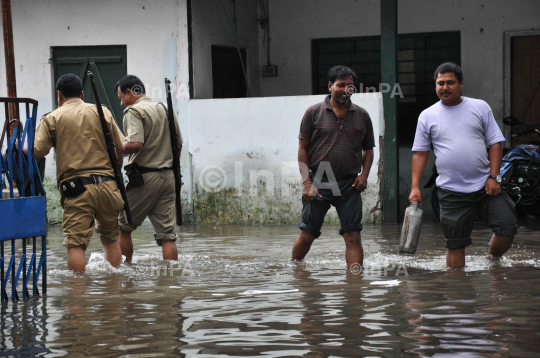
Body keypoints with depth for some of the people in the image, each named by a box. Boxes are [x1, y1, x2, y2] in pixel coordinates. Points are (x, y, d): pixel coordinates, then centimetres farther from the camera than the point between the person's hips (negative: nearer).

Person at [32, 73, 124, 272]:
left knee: (75, 244, -6)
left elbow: (36, 151, -3)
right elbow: (120, 148, 11)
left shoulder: (52, 118, 4)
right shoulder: (103, 112, 11)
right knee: (110, 239, 18)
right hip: (106, 184, 3)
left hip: (76, 189, -3)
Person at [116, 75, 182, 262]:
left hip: (144, 177, -7)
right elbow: (179, 145, 19)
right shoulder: (166, 109, 14)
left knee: (122, 226, 9)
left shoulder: (134, 111, -9)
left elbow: (135, 144, -23)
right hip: (168, 176, 7)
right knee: (167, 234, 4)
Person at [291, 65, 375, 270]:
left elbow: (368, 149, 17)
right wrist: (307, 182, -6)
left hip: (349, 184, 2)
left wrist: (364, 174, 0)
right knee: (307, 235, 3)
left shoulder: (362, 116, 10)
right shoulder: (314, 113, 2)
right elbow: (303, 148, 2)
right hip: (318, 183, -2)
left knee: (353, 236, -4)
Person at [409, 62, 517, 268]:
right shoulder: (427, 116, 6)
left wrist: (493, 177, -5)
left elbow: (495, 143, 6)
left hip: (485, 186, 1)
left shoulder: (480, 107, 6)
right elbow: (420, 153, 8)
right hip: (451, 192, 0)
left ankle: (493, 260, 21)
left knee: (507, 229, -6)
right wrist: (414, 187, -1)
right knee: (455, 244, 2)